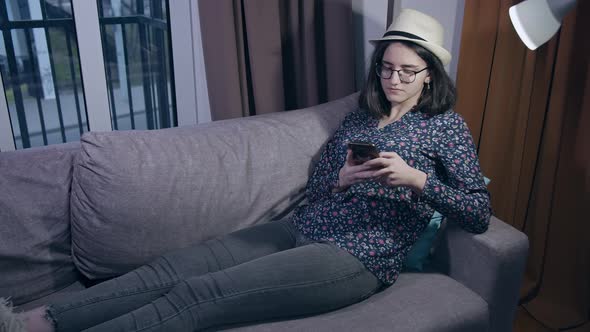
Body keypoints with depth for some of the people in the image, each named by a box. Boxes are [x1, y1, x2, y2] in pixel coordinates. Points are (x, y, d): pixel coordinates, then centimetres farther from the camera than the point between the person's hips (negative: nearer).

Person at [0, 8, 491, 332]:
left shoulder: (448, 126, 5)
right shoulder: (360, 118, 18)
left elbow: (480, 215, -3)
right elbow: (315, 190, 14)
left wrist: (415, 177, -16)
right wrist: (343, 178, -8)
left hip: (358, 257, -6)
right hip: (302, 231, 6)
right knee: (173, 266, -13)